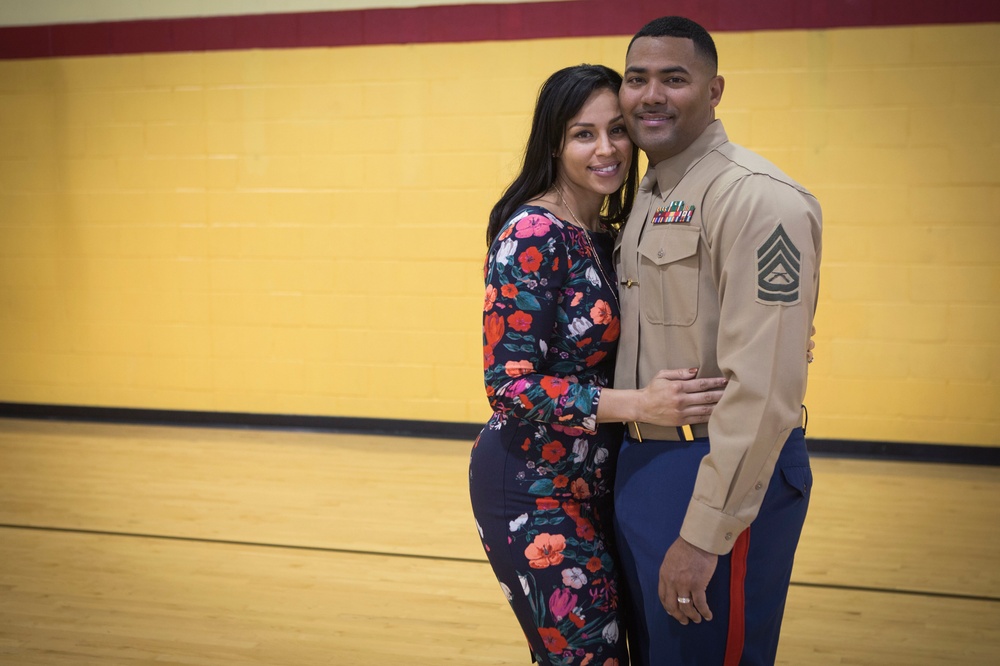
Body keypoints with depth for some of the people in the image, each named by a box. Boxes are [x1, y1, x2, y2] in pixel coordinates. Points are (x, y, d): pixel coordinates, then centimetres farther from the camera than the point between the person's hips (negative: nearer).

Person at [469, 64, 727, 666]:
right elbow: (509, 384, -20)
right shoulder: (533, 233, -16)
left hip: (593, 482, 8)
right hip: (534, 490, -8)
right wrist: (638, 404, -28)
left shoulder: (607, 235, 8)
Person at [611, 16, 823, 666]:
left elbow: (764, 386, -25)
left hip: (725, 478, -9)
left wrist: (705, 533, -25)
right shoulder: (646, 198, 12)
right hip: (641, 466, 9)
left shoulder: (757, 197, -18)